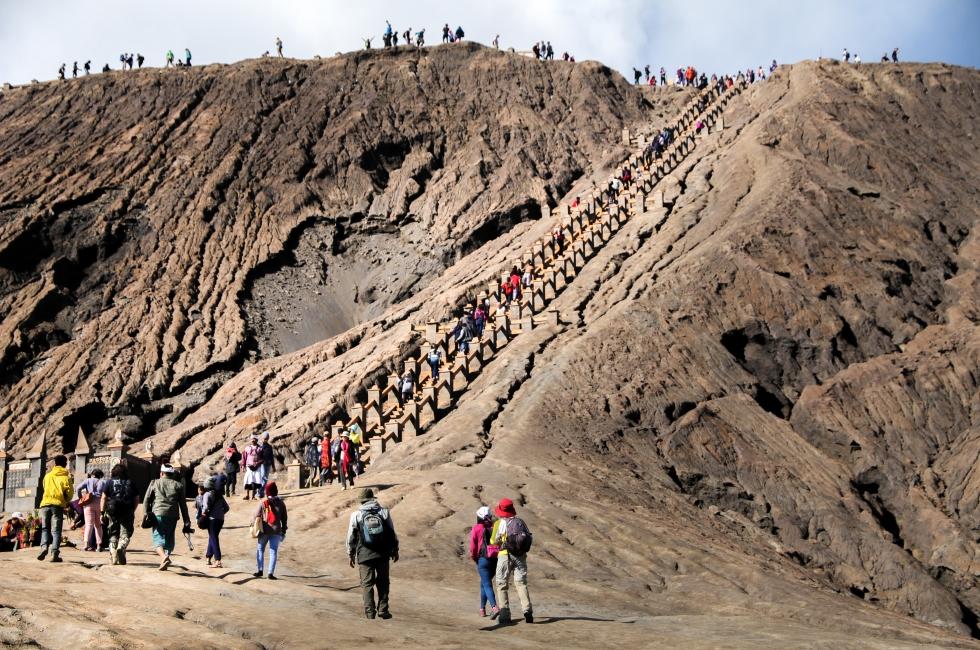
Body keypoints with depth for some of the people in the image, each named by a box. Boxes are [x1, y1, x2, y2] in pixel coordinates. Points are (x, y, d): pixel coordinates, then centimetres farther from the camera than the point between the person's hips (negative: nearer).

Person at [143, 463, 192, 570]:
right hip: (172, 516, 2)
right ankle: (164, 562, 12)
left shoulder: (154, 483, 12)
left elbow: (146, 500, 8)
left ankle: (164, 557, -30)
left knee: (158, 538, -5)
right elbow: (183, 504, 10)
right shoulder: (178, 485, 13)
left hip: (158, 515, -2)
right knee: (169, 540, 13)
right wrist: (186, 522, 10)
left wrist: (146, 514, 11)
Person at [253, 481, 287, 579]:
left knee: (260, 550, 14)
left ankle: (260, 570, 10)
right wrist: (283, 531, 13)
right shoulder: (280, 503, 2)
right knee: (273, 552, 3)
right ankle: (271, 573, -4)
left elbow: (256, 516, -3)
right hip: (276, 531, 1)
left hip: (264, 530, -1)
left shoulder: (263, 502, -5)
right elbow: (284, 518, 6)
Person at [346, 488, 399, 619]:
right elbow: (392, 533, 5)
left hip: (364, 555, -1)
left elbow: (351, 537, 1)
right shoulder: (384, 512, -1)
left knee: (367, 583, 6)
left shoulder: (356, 515, -4)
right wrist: (395, 550, 17)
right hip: (383, 554, 1)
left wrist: (351, 554, 12)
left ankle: (370, 611, 2)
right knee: (383, 583, 11)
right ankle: (383, 610, 9)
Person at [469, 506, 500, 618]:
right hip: (496, 559, 4)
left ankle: (494, 607, -27)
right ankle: (482, 608, 26)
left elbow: (473, 546, -4)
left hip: (483, 559, -4)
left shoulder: (476, 529, -4)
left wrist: (473, 556, 13)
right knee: (484, 583, 21)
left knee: (487, 584, -6)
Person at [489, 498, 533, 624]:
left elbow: (494, 542, -2)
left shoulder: (499, 523, -5)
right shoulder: (520, 521, 7)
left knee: (502, 585, 6)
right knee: (521, 583, 6)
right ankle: (528, 611, -10)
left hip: (505, 556, -3)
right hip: (521, 556, 3)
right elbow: (529, 537, 8)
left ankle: (504, 614, -2)